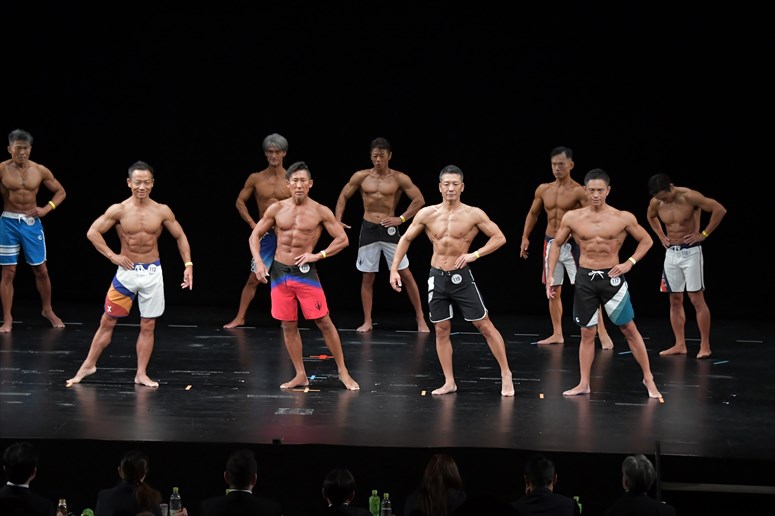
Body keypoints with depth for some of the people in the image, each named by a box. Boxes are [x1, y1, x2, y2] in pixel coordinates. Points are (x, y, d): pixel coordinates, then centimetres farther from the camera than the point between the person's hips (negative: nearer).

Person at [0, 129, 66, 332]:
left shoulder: (40, 171, -1)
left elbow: (60, 192, 10)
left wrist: (46, 209, -3)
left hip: (32, 222, 2)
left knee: (41, 270, 10)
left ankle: (48, 311, 29)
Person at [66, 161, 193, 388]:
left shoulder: (162, 211, -3)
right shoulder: (119, 210, -7)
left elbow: (180, 236, 7)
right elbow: (93, 232, -6)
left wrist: (188, 265, -1)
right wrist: (112, 256, -11)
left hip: (152, 273, 1)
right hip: (127, 271, -1)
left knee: (148, 326, 4)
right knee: (108, 321, 3)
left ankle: (141, 374, 12)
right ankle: (89, 364, 15)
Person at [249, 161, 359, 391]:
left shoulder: (320, 212, -5)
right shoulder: (277, 209, 2)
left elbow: (342, 239, -3)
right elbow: (255, 236, 9)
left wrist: (318, 255, -12)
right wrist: (258, 261, -5)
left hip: (305, 272, -3)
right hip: (279, 271, 3)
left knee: (324, 322, -3)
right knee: (288, 326, 7)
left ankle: (343, 371, 6)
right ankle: (300, 375, 16)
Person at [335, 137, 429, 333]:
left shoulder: (399, 178, -3)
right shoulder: (361, 177, 2)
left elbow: (419, 200, -4)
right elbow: (343, 197, 11)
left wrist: (401, 218, -13)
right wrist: (338, 220, 0)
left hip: (389, 229, -1)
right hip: (368, 229, 2)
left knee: (405, 274, -2)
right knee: (367, 277, 4)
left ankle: (420, 318, 6)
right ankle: (367, 322, 12)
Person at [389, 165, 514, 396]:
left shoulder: (473, 214, -7)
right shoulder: (427, 214, -1)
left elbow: (499, 238, -3)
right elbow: (406, 239, 9)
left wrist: (475, 254, -15)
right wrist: (394, 269, 2)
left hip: (462, 276, -3)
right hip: (437, 277, 3)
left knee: (484, 325, -1)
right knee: (441, 330, 7)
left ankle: (506, 375, 8)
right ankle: (449, 382, 16)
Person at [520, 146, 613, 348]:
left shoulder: (578, 191, -10)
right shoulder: (543, 190, 6)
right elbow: (533, 213, 20)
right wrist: (525, 237, 14)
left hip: (572, 244, -5)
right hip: (551, 243, 5)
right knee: (553, 290, 10)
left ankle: (603, 333, -10)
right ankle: (557, 334, 21)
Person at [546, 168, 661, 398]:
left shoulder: (623, 218, -6)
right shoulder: (572, 218, -2)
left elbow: (646, 241, 6)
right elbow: (556, 245, 10)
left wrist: (629, 263, -7)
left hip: (611, 277, -1)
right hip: (585, 278, 1)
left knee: (629, 329, 2)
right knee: (587, 333, 7)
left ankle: (648, 378, 12)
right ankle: (584, 384, 14)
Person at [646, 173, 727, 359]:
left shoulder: (689, 197, -18)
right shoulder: (656, 203, -1)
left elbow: (720, 210, -19)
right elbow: (651, 217, 24)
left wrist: (704, 234, -15)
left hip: (691, 251, -6)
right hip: (671, 253, 6)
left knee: (697, 299, -7)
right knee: (675, 300, 7)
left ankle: (705, 345, -4)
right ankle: (680, 345, 12)